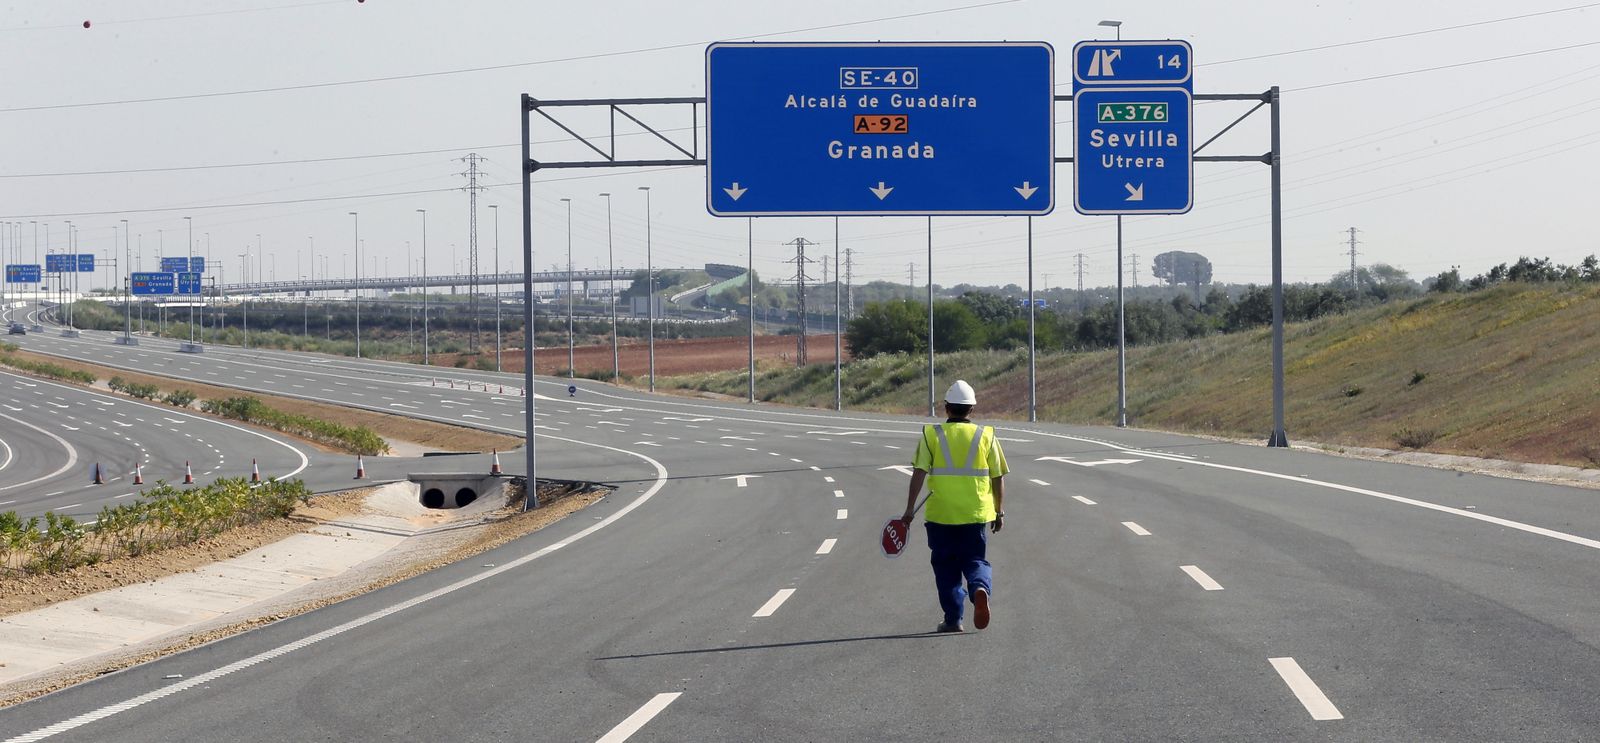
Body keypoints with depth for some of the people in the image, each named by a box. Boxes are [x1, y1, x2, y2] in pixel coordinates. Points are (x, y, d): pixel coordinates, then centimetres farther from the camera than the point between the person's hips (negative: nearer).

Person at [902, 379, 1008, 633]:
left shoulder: (931, 434, -1)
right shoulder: (986, 436, 3)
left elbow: (919, 472, -8)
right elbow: (998, 477, 5)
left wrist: (910, 508, -5)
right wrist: (1000, 511, 14)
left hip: (940, 515, -1)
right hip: (976, 514, 1)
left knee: (946, 567, 12)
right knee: (975, 561, 10)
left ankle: (953, 618, 11)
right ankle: (981, 588, -22)